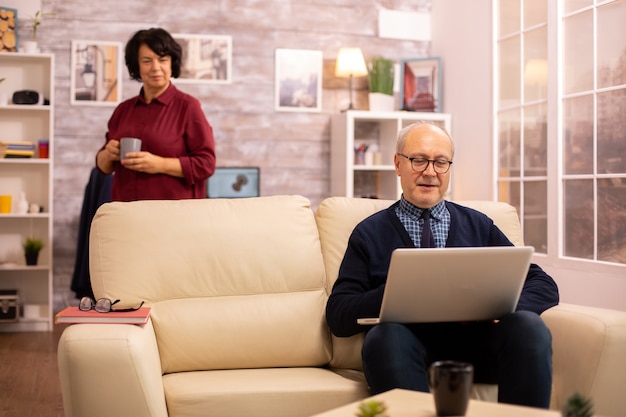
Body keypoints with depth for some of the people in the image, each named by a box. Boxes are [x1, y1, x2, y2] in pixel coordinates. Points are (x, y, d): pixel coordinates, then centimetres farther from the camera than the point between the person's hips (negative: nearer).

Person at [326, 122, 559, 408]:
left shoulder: (479, 226, 20)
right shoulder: (370, 233, 14)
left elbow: (544, 285, 14)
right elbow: (338, 315, 4)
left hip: (475, 344, 2)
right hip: (409, 346, -2)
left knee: (529, 326, -27)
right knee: (384, 336, -34)